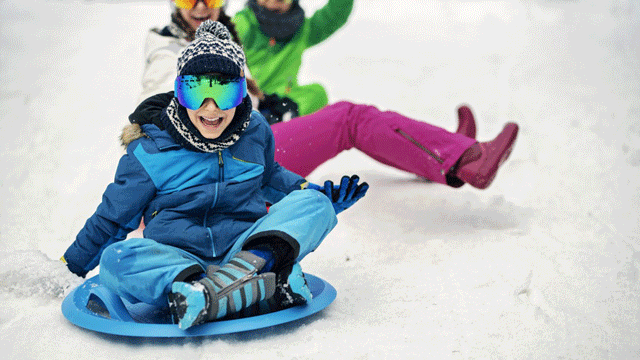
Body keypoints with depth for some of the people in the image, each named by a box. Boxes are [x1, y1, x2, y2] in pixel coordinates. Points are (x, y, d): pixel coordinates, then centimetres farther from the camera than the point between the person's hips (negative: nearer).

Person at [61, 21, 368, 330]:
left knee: (314, 202, -15)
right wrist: (71, 266, 12)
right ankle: (259, 284, -49)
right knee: (115, 258, -34)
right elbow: (112, 217, 9)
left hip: (244, 245, 2)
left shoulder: (255, 132, 6)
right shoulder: (150, 152, -2)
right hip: (171, 259, -2)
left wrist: (310, 192, 13)